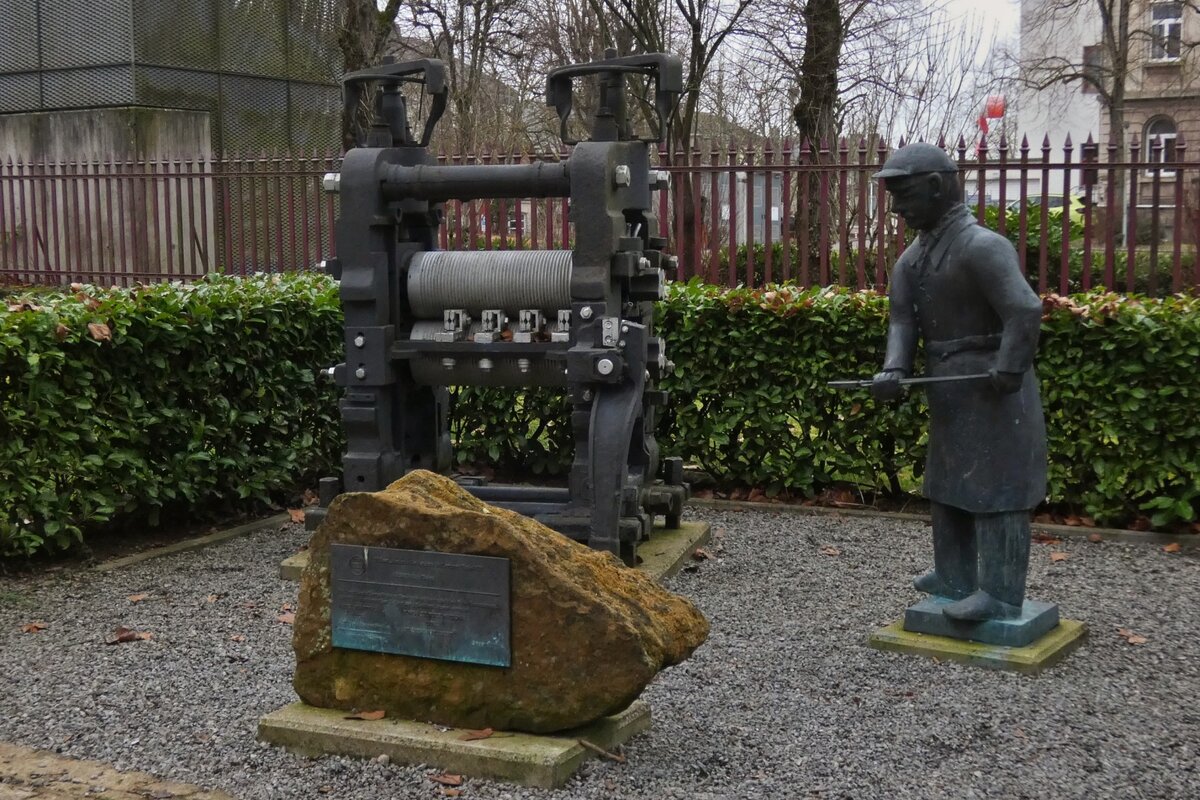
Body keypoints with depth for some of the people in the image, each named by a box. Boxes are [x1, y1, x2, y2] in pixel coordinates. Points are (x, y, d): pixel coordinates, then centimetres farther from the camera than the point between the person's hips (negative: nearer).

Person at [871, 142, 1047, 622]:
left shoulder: (980, 246, -19)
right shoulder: (913, 258, 9)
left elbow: (1025, 311, -28)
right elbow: (902, 320, 0)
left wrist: (1009, 373, -21)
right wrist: (893, 371, -17)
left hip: (989, 387, -10)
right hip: (950, 390, 10)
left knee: (993, 487, -4)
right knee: (949, 481, 18)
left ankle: (1000, 595, 3)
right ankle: (955, 577, 31)